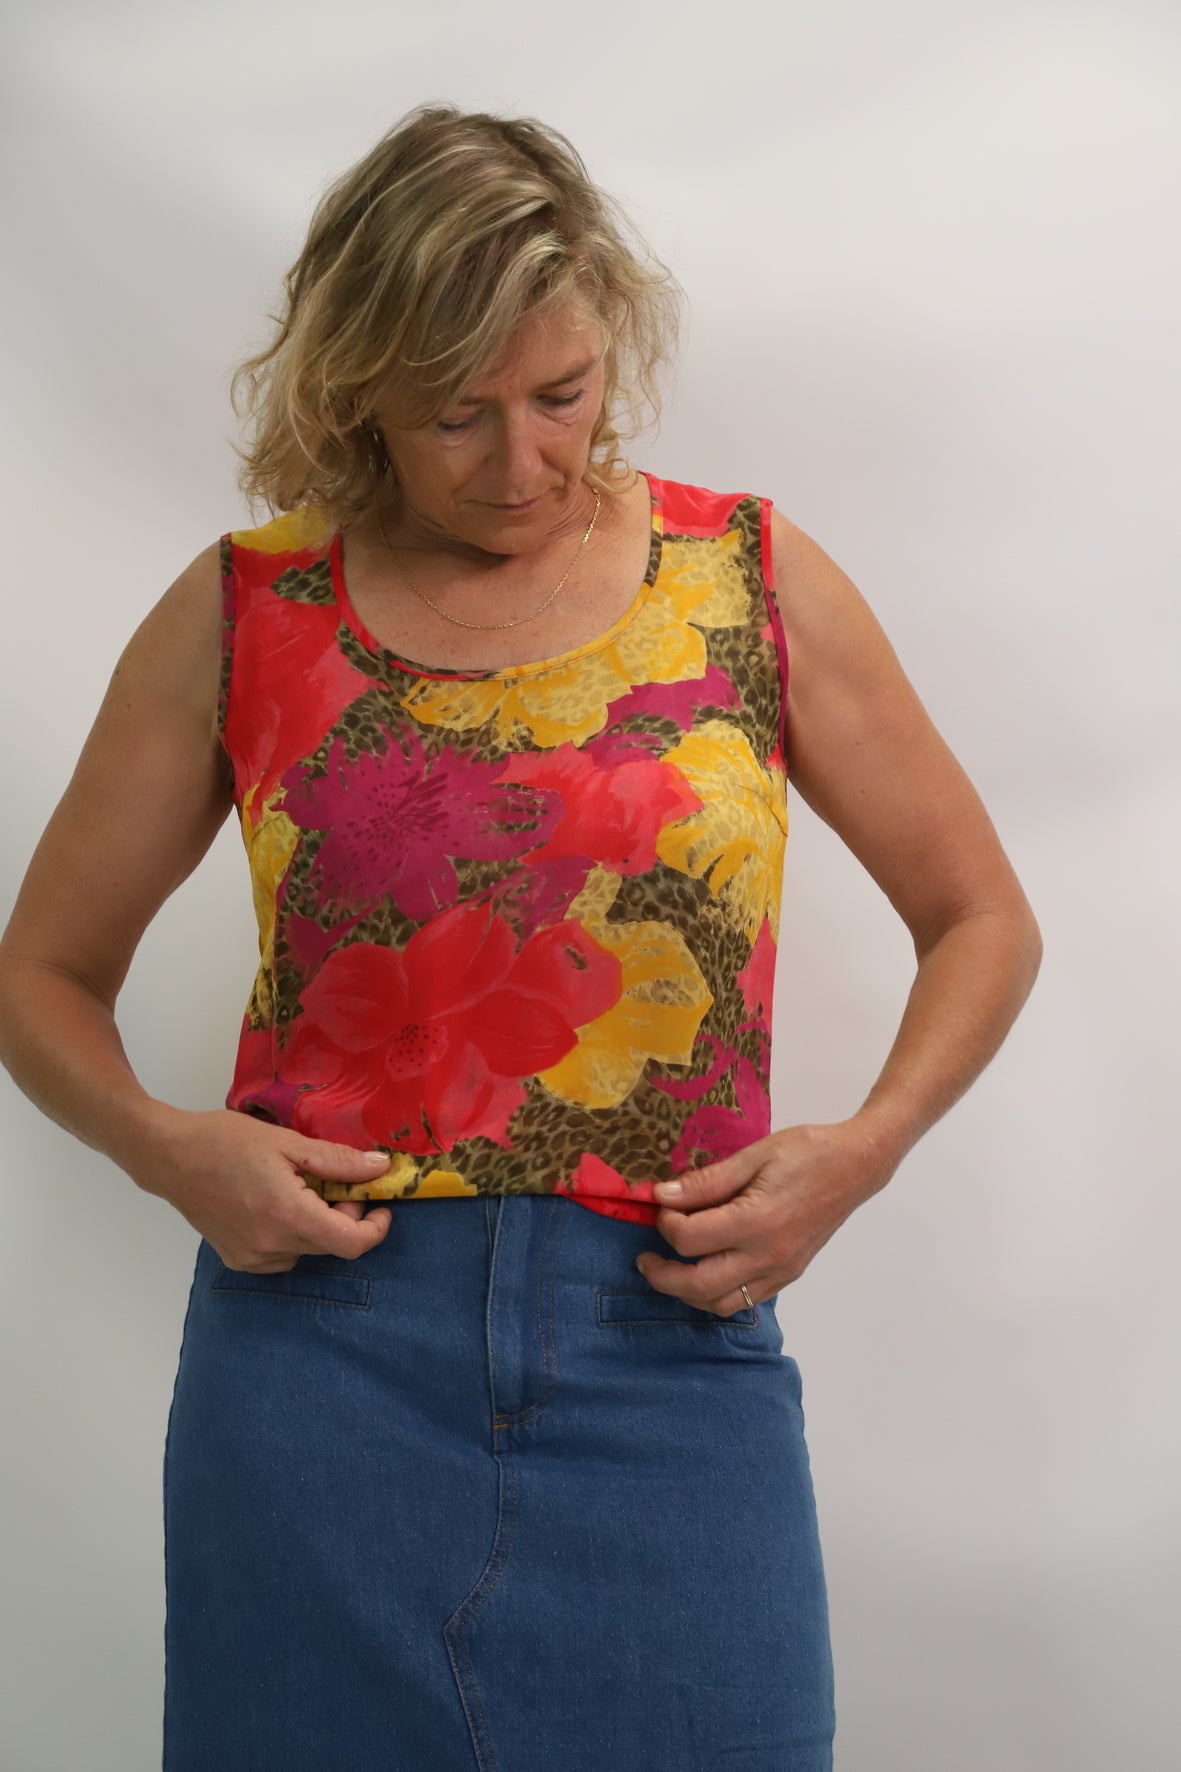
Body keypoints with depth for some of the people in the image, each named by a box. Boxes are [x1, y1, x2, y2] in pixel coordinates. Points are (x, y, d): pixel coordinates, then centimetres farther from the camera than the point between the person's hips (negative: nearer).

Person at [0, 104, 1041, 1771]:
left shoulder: (754, 580, 4)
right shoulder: (244, 614, 3)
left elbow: (982, 918, 11)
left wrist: (864, 1147, -6)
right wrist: (165, 1146, -9)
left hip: (668, 1341, 1)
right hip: (326, 1335, 0)